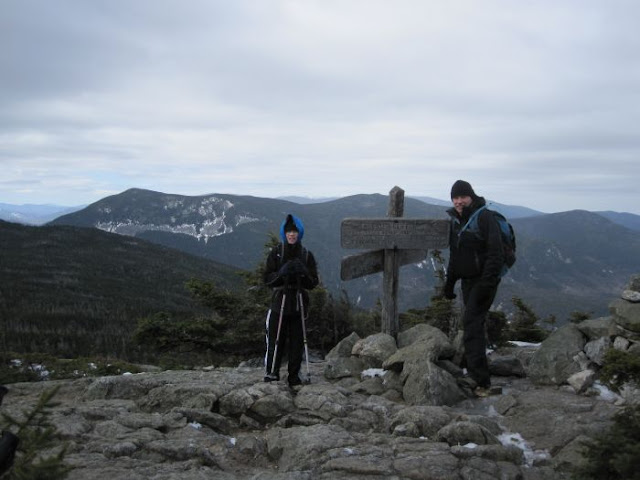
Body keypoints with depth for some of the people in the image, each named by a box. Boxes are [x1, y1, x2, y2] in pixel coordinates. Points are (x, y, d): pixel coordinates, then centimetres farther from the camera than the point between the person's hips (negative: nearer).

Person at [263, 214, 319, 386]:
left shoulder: (306, 255, 9)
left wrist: (303, 273, -12)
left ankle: (294, 375, 13)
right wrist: (282, 273, -16)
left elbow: (314, 282, 7)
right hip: (279, 302, -1)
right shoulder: (276, 253, 4)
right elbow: (267, 279, 1)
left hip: (299, 303, 2)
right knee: (275, 341, -3)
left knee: (297, 341, 3)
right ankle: (271, 374, 6)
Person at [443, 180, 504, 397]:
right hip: (467, 280, 8)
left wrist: (487, 282, -25)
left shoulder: (484, 217, -14)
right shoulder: (455, 220, 12)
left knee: (471, 324, -16)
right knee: (474, 324, 15)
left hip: (484, 280, -8)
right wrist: (449, 282, 20)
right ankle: (474, 372, 26)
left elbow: (495, 252, -20)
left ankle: (481, 382, -17)